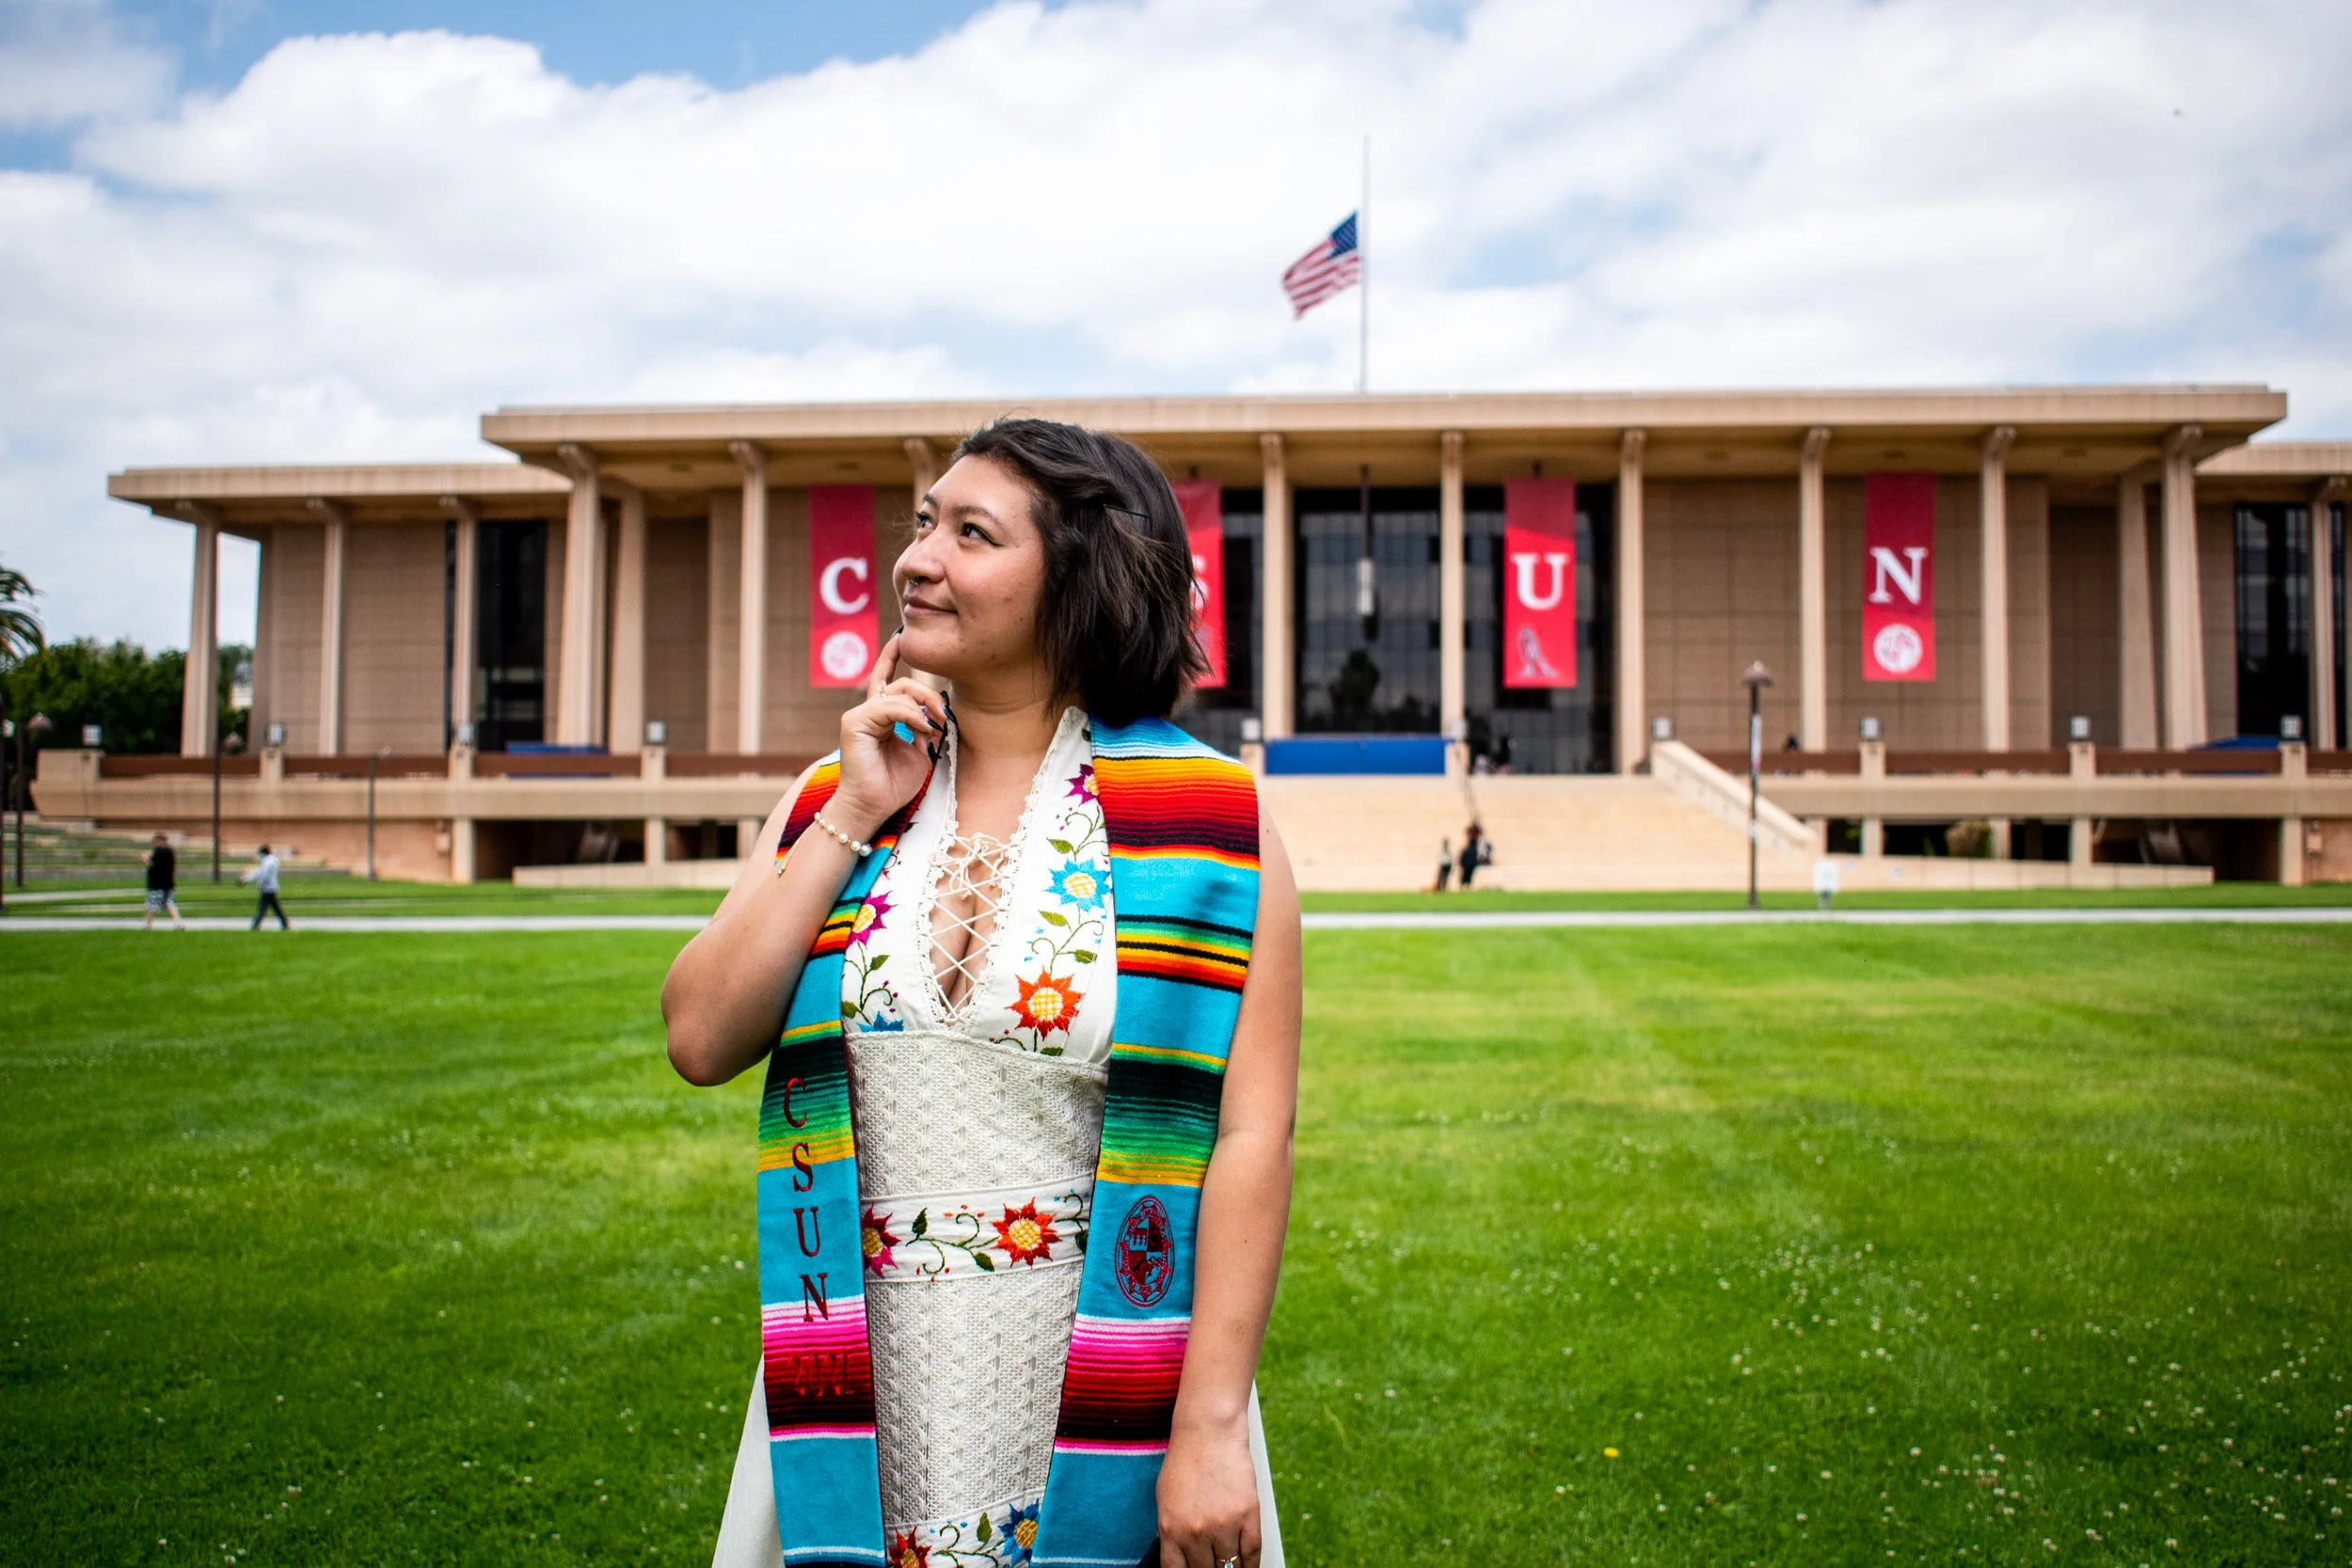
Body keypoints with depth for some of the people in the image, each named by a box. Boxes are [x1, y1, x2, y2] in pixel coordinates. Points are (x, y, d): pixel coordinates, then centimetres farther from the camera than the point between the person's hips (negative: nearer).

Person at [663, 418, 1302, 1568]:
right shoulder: (832, 798, 5)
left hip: (1108, 1393, -3)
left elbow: (1251, 1138, -12)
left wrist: (1212, 1430, -15)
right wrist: (854, 821, -7)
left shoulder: (1203, 819, -8)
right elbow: (700, 1041, -3)